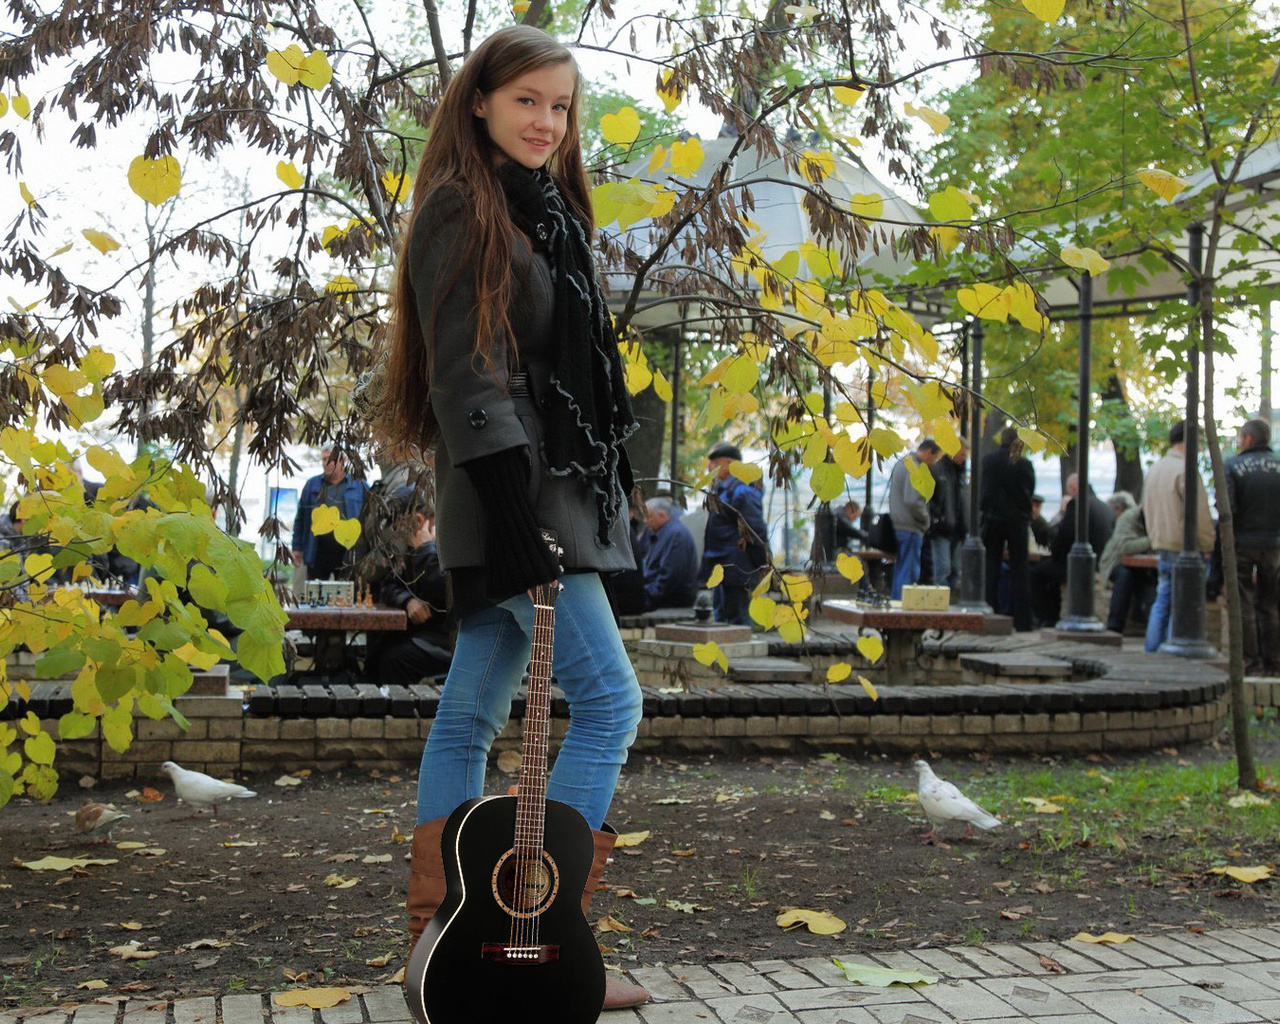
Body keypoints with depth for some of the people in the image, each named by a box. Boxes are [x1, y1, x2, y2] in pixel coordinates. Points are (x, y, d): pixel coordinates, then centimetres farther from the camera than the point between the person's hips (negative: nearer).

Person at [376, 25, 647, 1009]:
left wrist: (604, 504, 20)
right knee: (609, 698, -9)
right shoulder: (462, 208, -8)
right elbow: (465, 374, -16)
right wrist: (515, 512, -23)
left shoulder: (543, 210, 20)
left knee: (473, 712, 9)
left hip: (560, 487, 9)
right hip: (511, 491, -9)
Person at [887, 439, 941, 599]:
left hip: (898, 525, 10)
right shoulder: (915, 468, -15)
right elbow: (913, 501, -24)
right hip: (911, 527, -10)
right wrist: (925, 519, -8)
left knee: (900, 569, 15)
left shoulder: (902, 463, 16)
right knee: (909, 572, -6)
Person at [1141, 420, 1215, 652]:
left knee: (1162, 601, 13)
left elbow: (1147, 509, 21)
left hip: (1162, 546, 8)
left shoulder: (1155, 469, 13)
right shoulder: (1185, 470, -15)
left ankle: (1151, 651, 13)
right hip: (1184, 546, -8)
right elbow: (1199, 514, -15)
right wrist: (1207, 545, -7)